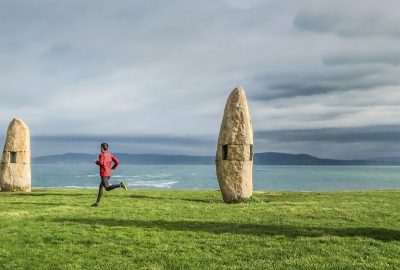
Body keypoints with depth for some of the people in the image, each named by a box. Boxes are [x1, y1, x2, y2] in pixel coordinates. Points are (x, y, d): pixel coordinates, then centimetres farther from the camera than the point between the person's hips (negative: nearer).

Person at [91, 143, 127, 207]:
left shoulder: (101, 155, -8)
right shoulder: (110, 154, 11)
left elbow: (101, 163, -22)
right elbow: (117, 162, 5)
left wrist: (96, 162, -2)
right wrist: (113, 168, 14)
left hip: (104, 173, -8)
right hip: (109, 174, 8)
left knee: (107, 188, -16)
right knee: (101, 187, 14)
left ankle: (120, 185, -33)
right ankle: (97, 203, 16)